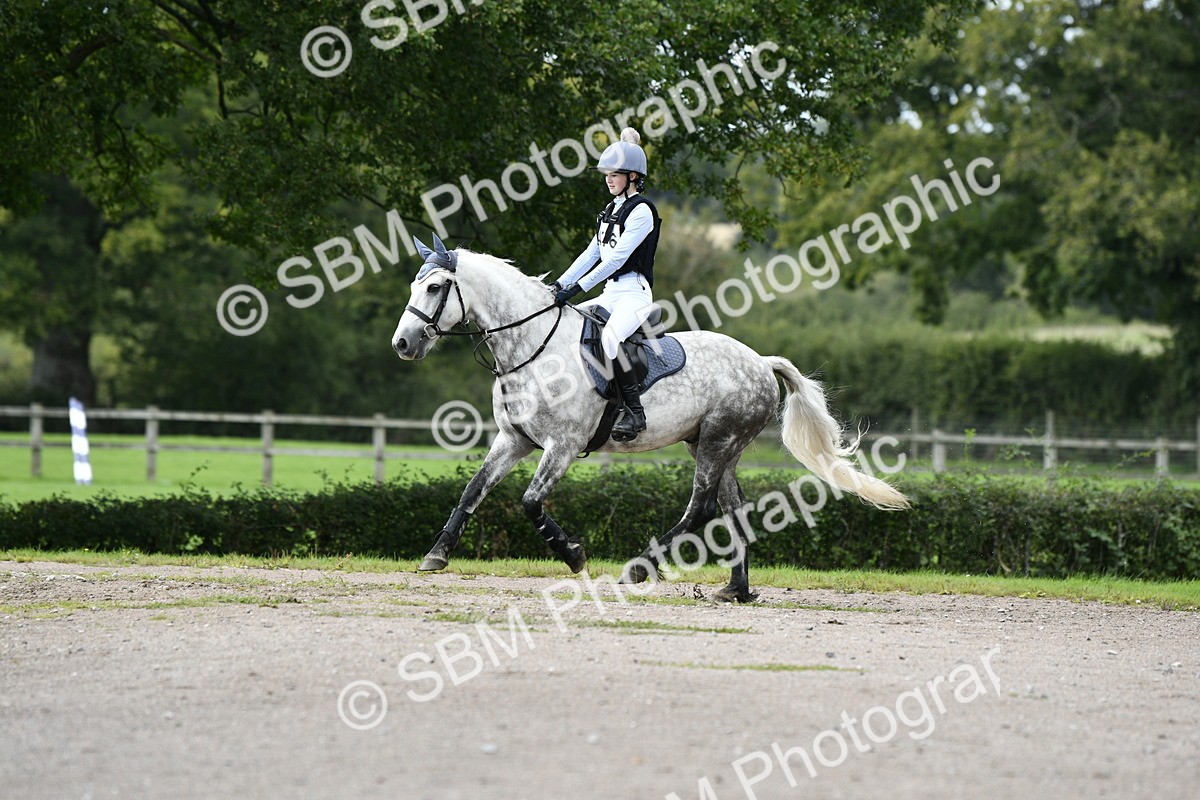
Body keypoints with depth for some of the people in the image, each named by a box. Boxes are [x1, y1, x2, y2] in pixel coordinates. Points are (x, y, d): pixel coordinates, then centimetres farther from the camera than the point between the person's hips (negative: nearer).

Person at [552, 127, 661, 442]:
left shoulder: (641, 211, -9)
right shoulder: (612, 210, 18)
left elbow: (617, 258, -17)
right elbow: (592, 253, 19)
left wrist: (578, 287, -20)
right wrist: (560, 284, 9)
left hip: (634, 292, -10)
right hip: (610, 294, 10)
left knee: (609, 337, -35)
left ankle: (634, 411, -29)